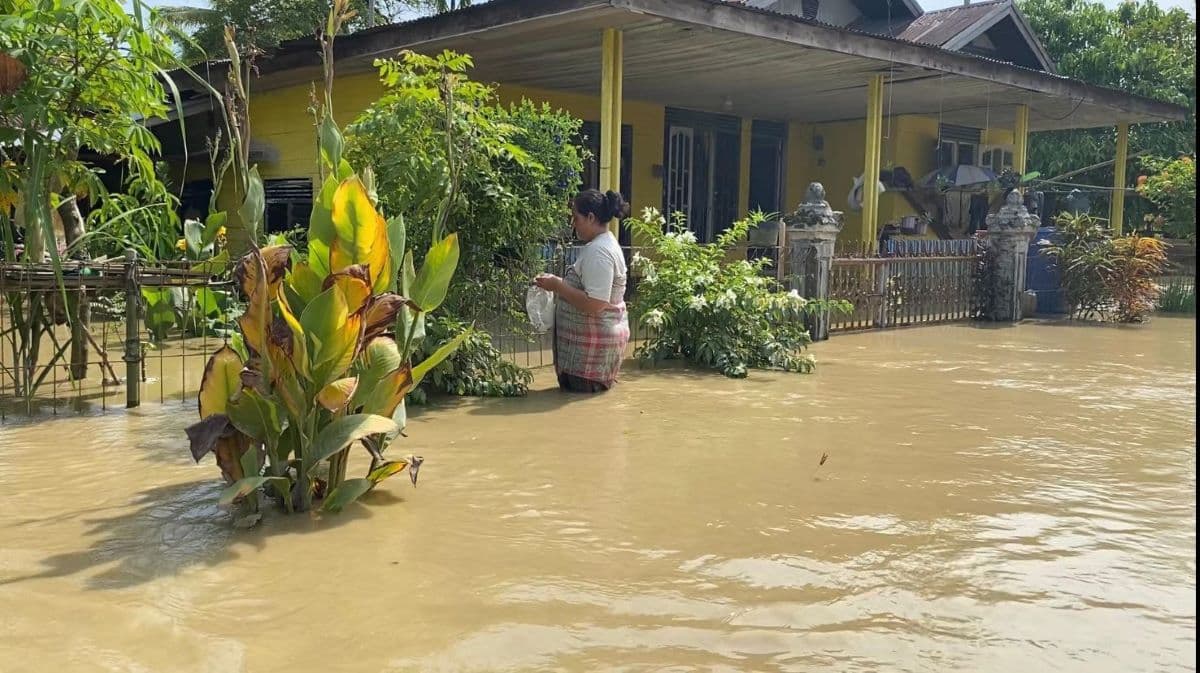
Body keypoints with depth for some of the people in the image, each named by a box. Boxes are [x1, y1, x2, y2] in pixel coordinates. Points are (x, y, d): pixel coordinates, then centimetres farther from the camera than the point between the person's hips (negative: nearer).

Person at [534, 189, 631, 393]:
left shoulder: (597, 252, -19)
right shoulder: (606, 244, 14)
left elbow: (594, 305, -27)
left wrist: (558, 286, -18)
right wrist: (559, 283, 11)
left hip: (592, 345, -11)